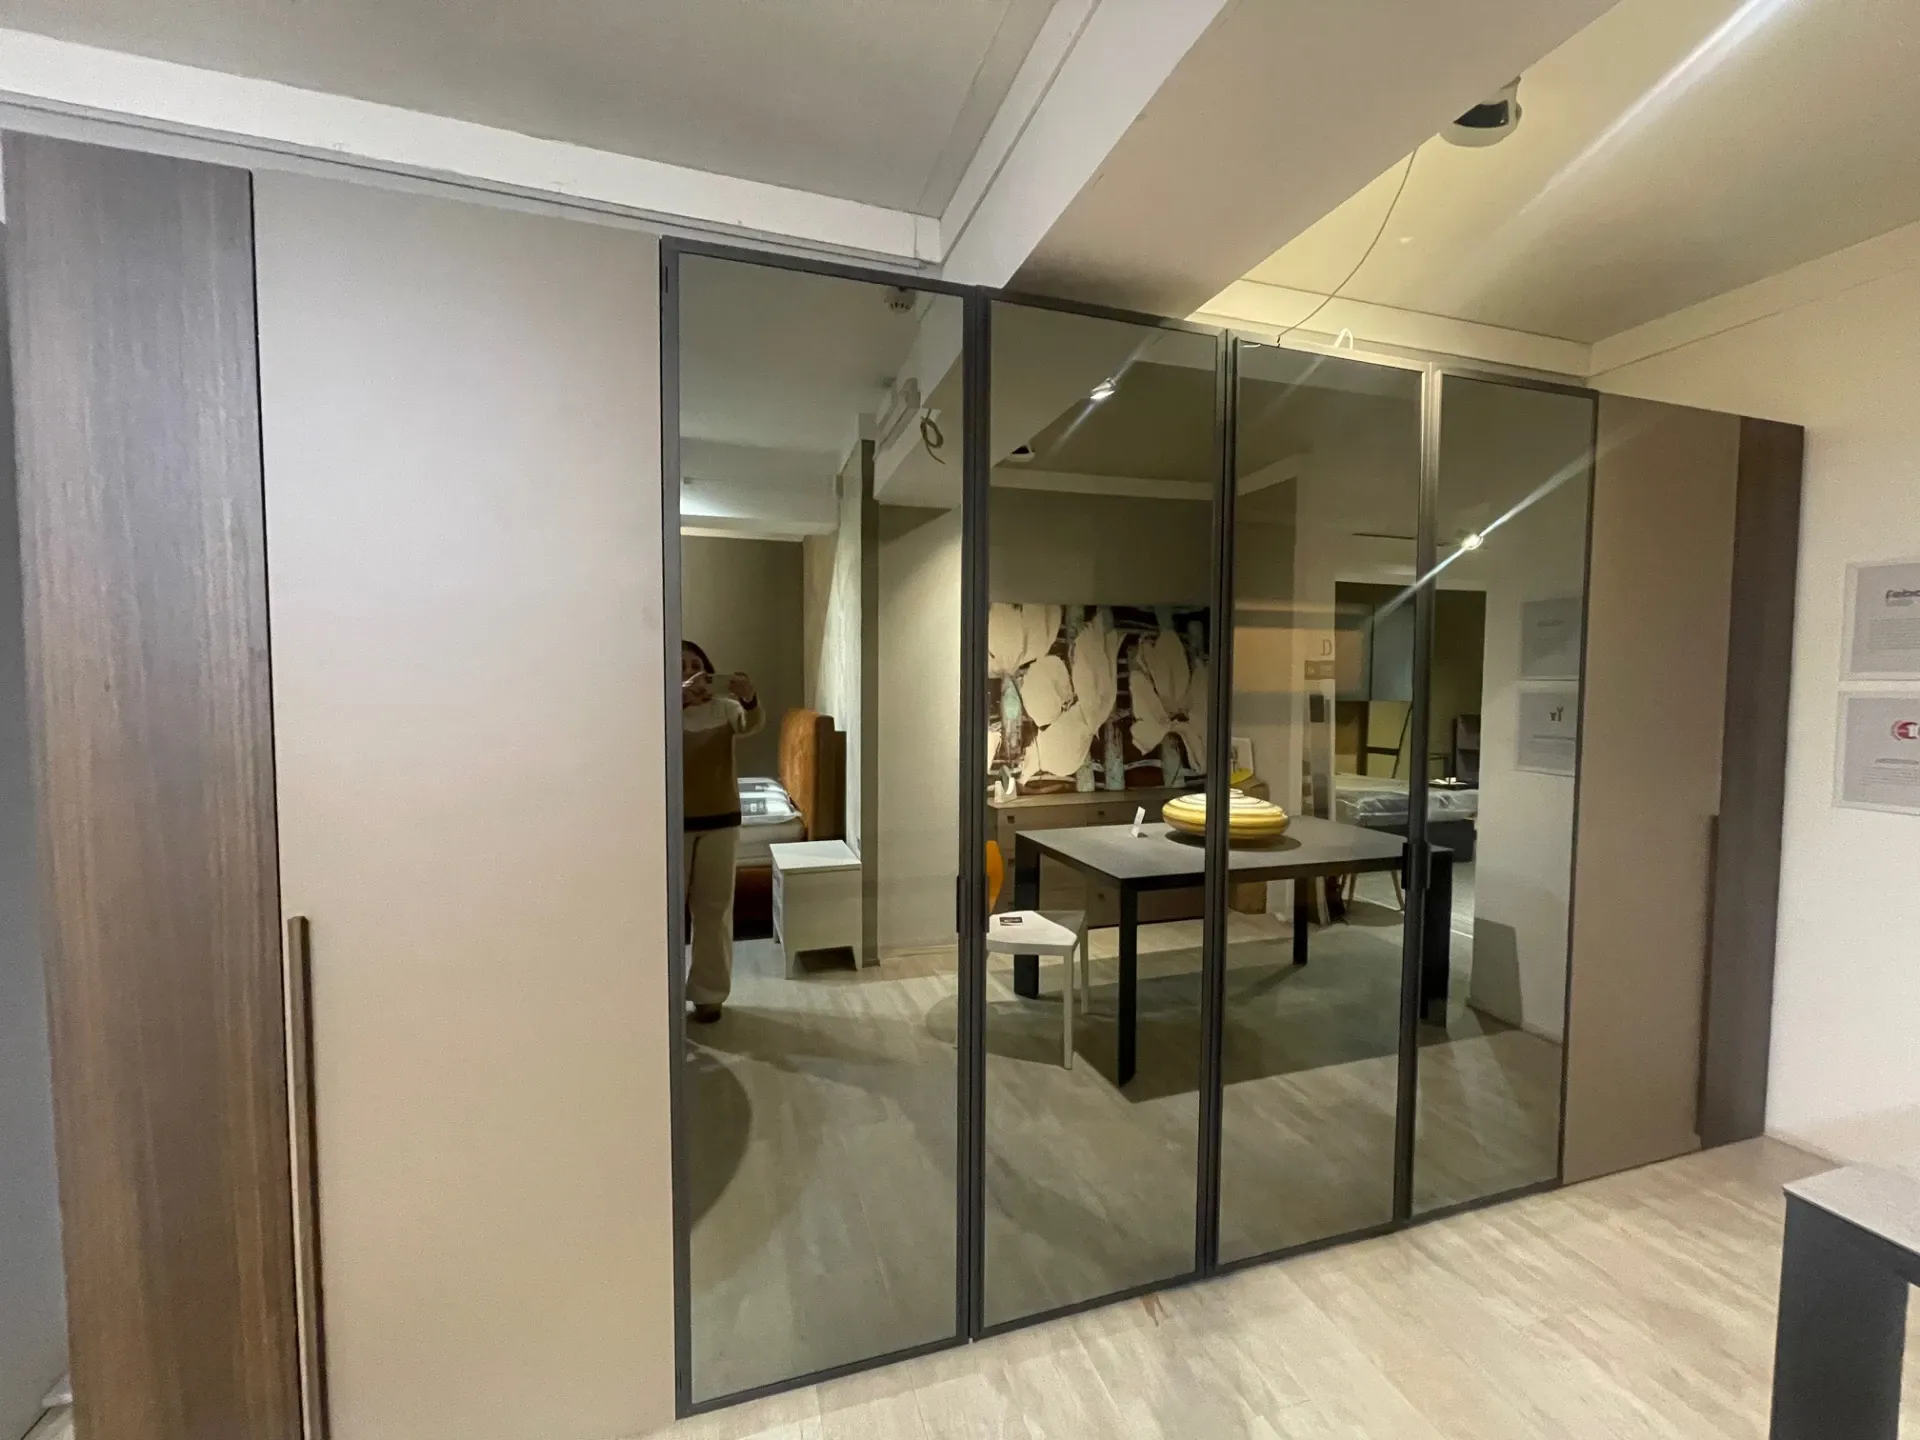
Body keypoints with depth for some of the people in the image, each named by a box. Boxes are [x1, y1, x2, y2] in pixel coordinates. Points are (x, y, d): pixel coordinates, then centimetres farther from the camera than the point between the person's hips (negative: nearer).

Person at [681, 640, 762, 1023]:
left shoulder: (724, 707, 0)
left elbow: (752, 724, -20)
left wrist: (749, 700, -43)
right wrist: (680, 697, -43)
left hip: (719, 821, 1)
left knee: (714, 908, 8)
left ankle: (709, 993, 21)